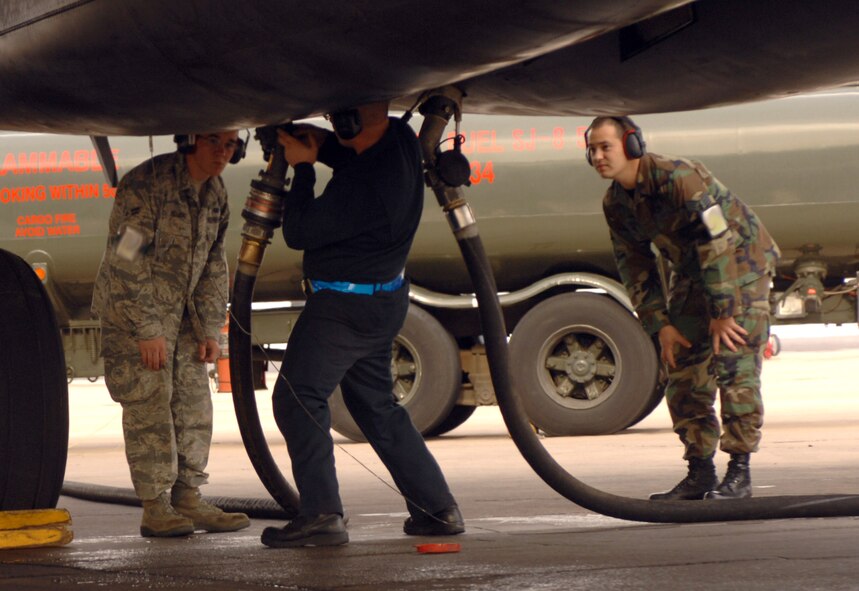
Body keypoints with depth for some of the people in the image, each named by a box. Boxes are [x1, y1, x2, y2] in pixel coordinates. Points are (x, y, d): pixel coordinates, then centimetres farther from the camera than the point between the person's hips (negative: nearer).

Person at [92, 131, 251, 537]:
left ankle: (188, 500, 10)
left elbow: (213, 265, 11)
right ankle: (154, 508, -9)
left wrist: (209, 329, 5)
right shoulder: (146, 184, -22)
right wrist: (146, 330, -24)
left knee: (193, 402, 4)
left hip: (179, 311, 8)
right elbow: (127, 262, -24)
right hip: (131, 310, -8)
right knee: (148, 404, -11)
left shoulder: (215, 194, 3)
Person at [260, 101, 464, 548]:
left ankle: (321, 514, -13)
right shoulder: (400, 140, -2)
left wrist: (303, 167, -10)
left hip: (344, 306, -10)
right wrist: (321, 145, 1)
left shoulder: (361, 186, -30)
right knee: (376, 406, 18)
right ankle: (438, 509, 19)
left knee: (297, 398, -6)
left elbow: (297, 232, -20)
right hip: (383, 302, 10)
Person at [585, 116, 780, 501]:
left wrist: (723, 311, -25)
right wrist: (659, 325, -2)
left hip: (742, 263, -8)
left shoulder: (678, 178, -29)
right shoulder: (615, 204, -4)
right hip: (692, 273, 8)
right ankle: (700, 472, 8)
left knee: (734, 365, -14)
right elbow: (635, 267, 5)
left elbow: (717, 244, -28)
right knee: (684, 371, 2)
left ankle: (739, 472, -10)